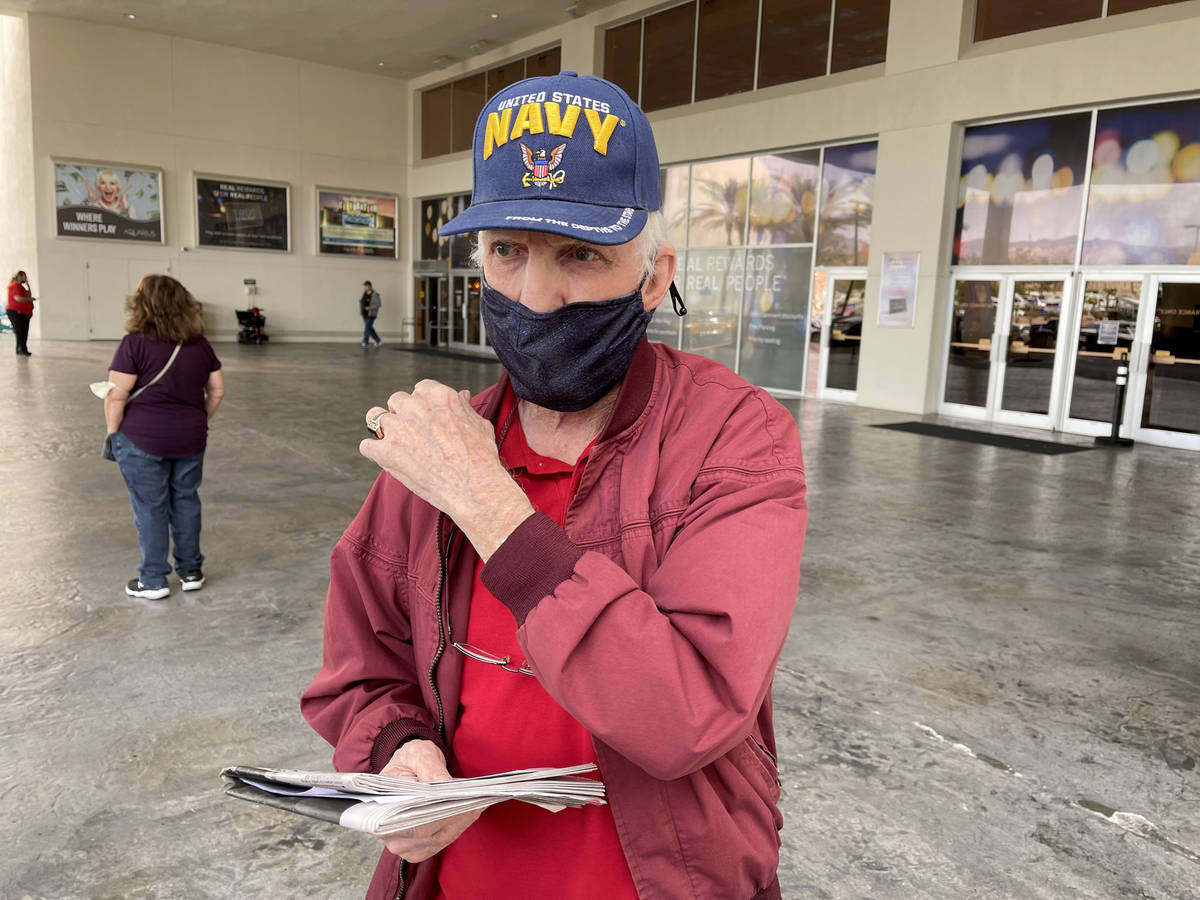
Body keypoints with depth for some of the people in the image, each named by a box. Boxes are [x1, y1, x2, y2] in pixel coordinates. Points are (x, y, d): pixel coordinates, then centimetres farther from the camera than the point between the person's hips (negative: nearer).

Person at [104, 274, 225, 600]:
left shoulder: (135, 344, -12)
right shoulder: (200, 344, 3)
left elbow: (116, 396, -14)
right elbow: (217, 390, 9)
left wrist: (114, 433, -1)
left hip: (143, 439, -4)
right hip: (190, 439, 4)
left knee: (150, 508, 5)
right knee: (186, 501, 15)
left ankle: (153, 580, 15)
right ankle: (191, 571, 24)